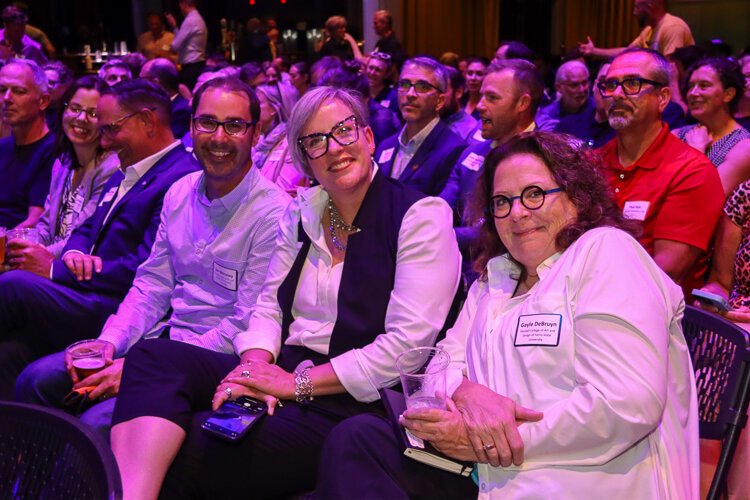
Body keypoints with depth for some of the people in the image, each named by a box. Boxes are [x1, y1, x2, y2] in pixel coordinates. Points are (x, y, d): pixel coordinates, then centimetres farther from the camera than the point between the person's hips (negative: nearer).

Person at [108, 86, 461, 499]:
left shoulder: (421, 215, -7)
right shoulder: (302, 212, 14)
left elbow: (407, 343, -15)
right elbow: (269, 306, 13)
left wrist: (298, 383, -15)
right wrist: (255, 365, -10)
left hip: (352, 403, -6)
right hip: (282, 375, 7)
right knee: (154, 356, -20)